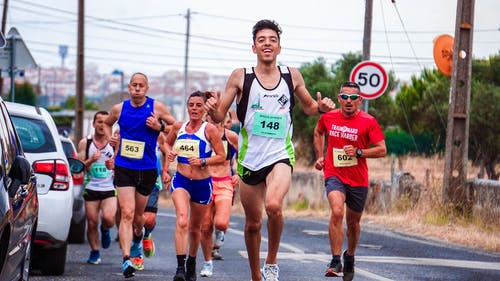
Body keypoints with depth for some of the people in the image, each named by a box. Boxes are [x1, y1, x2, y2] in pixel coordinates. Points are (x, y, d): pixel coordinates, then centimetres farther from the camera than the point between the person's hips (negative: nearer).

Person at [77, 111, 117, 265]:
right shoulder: (85, 143, 6)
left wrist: (113, 166, -15)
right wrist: (91, 160, -16)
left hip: (110, 189, -1)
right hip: (91, 188, 1)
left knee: (109, 218, -20)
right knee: (92, 222, 0)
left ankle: (105, 230, 16)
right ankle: (94, 251, 20)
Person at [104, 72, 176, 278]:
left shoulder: (156, 108, -3)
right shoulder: (119, 109, 4)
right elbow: (107, 123, 25)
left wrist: (159, 127, -13)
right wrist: (110, 138, 6)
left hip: (147, 169, 0)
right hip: (123, 167, 0)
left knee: (138, 216, 14)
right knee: (127, 213, -15)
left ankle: (137, 239, 48)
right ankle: (126, 259, -22)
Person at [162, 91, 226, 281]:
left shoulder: (209, 130, -7)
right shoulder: (178, 127, 3)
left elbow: (221, 156, -5)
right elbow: (168, 143, 23)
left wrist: (203, 161, -19)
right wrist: (165, 168, 12)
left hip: (202, 184, 0)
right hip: (181, 181, 0)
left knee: (195, 227, 14)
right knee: (182, 221, -23)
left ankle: (192, 262, 39)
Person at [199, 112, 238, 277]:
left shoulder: (231, 136, 1)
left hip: (224, 184, -1)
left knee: (221, 223, -22)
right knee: (205, 227, 1)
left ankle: (219, 233, 16)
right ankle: (207, 263, 20)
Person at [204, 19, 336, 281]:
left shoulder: (291, 76, 3)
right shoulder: (240, 77, -1)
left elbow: (309, 107, 19)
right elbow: (219, 116, 1)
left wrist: (321, 107, -4)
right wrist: (213, 109, -22)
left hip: (280, 156, -1)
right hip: (249, 158, 1)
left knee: (273, 205, -29)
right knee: (253, 223, 9)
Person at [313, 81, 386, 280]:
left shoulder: (368, 122, -7)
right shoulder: (328, 118, 1)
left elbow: (382, 150, -7)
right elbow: (318, 133, 24)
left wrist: (358, 152, -19)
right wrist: (320, 156, 15)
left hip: (358, 179, 0)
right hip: (334, 175, 0)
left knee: (353, 222, 13)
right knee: (337, 212, -25)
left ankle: (349, 257, 42)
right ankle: (335, 262, -24)